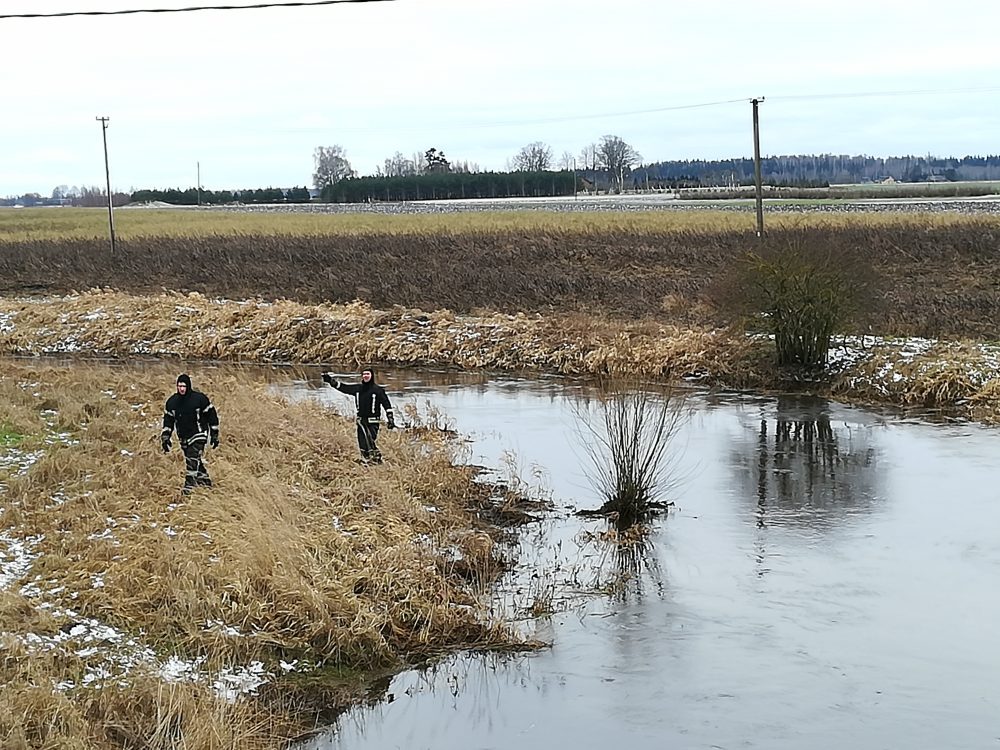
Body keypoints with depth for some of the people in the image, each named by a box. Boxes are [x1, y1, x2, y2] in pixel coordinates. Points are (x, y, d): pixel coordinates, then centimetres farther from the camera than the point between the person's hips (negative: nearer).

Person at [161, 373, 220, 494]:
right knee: (195, 461, 10)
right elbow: (168, 420, 10)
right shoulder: (172, 401, 0)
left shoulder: (199, 398, -12)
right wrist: (165, 438, 3)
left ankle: (189, 485, -17)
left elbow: (212, 416, -4)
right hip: (184, 437, 5)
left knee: (193, 458, -18)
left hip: (198, 434, -5)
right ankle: (205, 481, 26)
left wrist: (215, 436, -2)